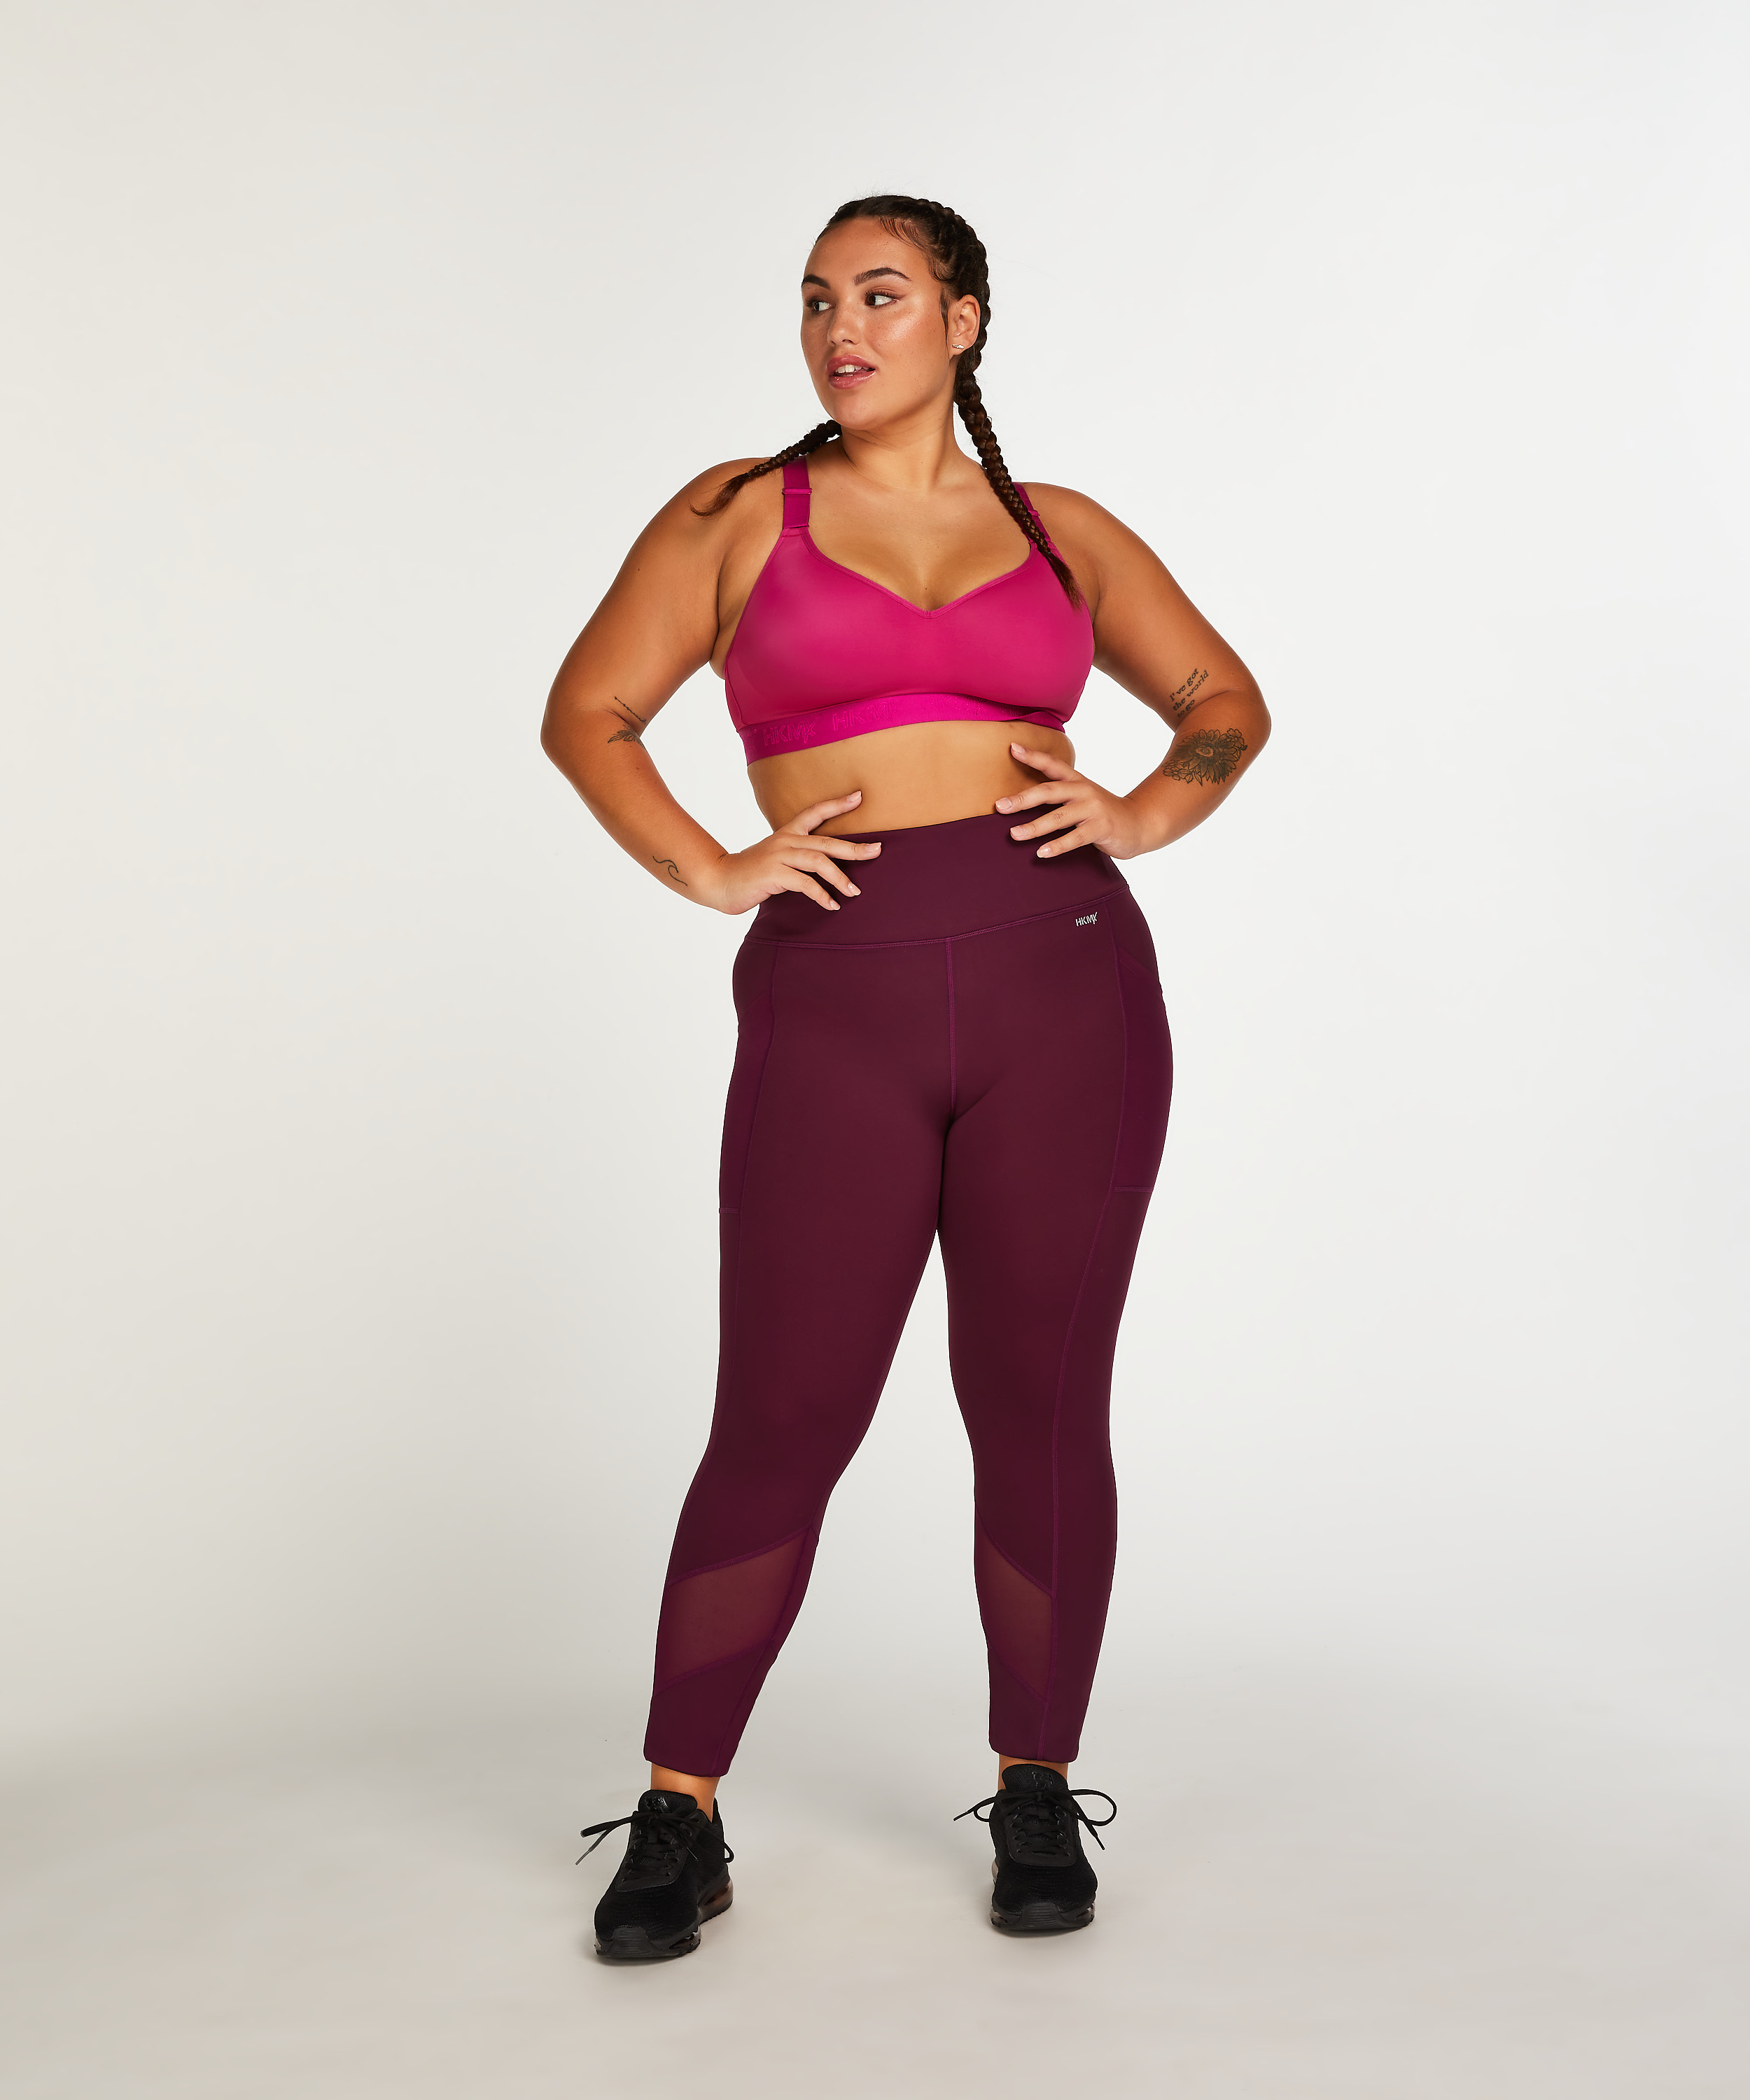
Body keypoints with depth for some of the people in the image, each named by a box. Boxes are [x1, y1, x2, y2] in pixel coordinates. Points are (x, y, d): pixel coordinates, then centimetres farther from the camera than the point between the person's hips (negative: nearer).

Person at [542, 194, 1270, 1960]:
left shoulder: (1061, 535, 14)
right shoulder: (741, 516, 10)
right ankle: (678, 1817, 13)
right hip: (833, 1003, -1)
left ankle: (1038, 1797, 22)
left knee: (1039, 1404, 6)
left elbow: (1226, 704, 22)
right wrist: (710, 870, -1)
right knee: (782, 1418, -2)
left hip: (1065, 981, 1)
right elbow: (587, 712, 12)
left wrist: (1139, 817, 3)